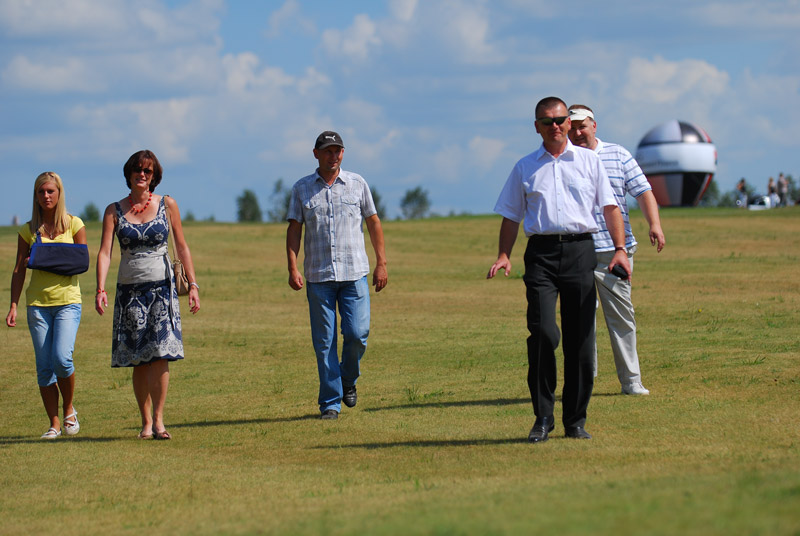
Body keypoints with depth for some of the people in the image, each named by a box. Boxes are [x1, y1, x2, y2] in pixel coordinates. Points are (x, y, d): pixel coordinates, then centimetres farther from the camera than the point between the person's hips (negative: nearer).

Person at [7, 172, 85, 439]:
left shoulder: (74, 224, 4)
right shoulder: (28, 230, 8)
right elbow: (19, 270, 10)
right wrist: (13, 305, 1)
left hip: (67, 299, -2)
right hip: (38, 303, 2)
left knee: (62, 358, -17)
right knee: (44, 366, 0)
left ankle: (69, 410, 8)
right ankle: (54, 424, 9)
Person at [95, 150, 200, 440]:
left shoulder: (167, 205, 4)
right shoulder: (114, 211, 4)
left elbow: (182, 247, 7)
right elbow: (105, 252, -4)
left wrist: (193, 285, 0)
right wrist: (100, 289, -17)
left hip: (161, 287, -1)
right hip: (129, 290, 1)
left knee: (160, 354, -13)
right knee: (139, 361, 3)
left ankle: (158, 419, -7)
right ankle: (145, 422, 11)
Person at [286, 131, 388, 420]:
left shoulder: (357, 184, 9)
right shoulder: (302, 188, 7)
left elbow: (373, 222, 12)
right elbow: (294, 229, 5)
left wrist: (381, 263, 6)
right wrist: (292, 268, -6)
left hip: (354, 274, 0)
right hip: (318, 277, 0)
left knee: (357, 333, -9)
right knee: (324, 342, -1)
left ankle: (348, 380, 19)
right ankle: (330, 402, 5)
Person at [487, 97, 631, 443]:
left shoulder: (588, 161, 13)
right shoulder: (525, 168, 14)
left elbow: (610, 207, 9)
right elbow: (511, 216, 15)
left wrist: (619, 249, -3)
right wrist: (504, 256, 0)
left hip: (580, 250, 1)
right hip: (541, 253, -1)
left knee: (580, 338, 0)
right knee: (543, 333, -15)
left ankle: (575, 420, 8)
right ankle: (543, 418, -7)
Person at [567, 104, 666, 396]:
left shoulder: (618, 155, 10)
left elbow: (643, 192, 7)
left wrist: (654, 224, -9)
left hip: (614, 250, 1)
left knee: (621, 315, 3)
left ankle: (631, 380, 9)